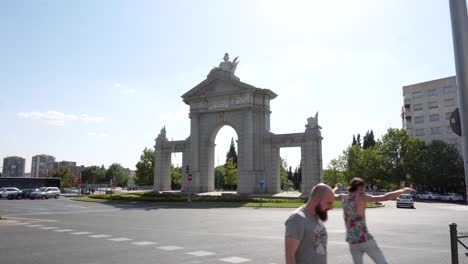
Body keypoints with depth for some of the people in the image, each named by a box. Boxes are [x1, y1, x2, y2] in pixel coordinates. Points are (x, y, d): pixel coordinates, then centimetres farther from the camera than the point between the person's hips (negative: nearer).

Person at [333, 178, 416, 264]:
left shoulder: (343, 198, 4)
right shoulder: (362, 197, -9)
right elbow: (385, 197, -14)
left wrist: (336, 188, 42)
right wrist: (403, 190, -4)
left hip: (352, 242, 5)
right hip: (365, 240, -5)